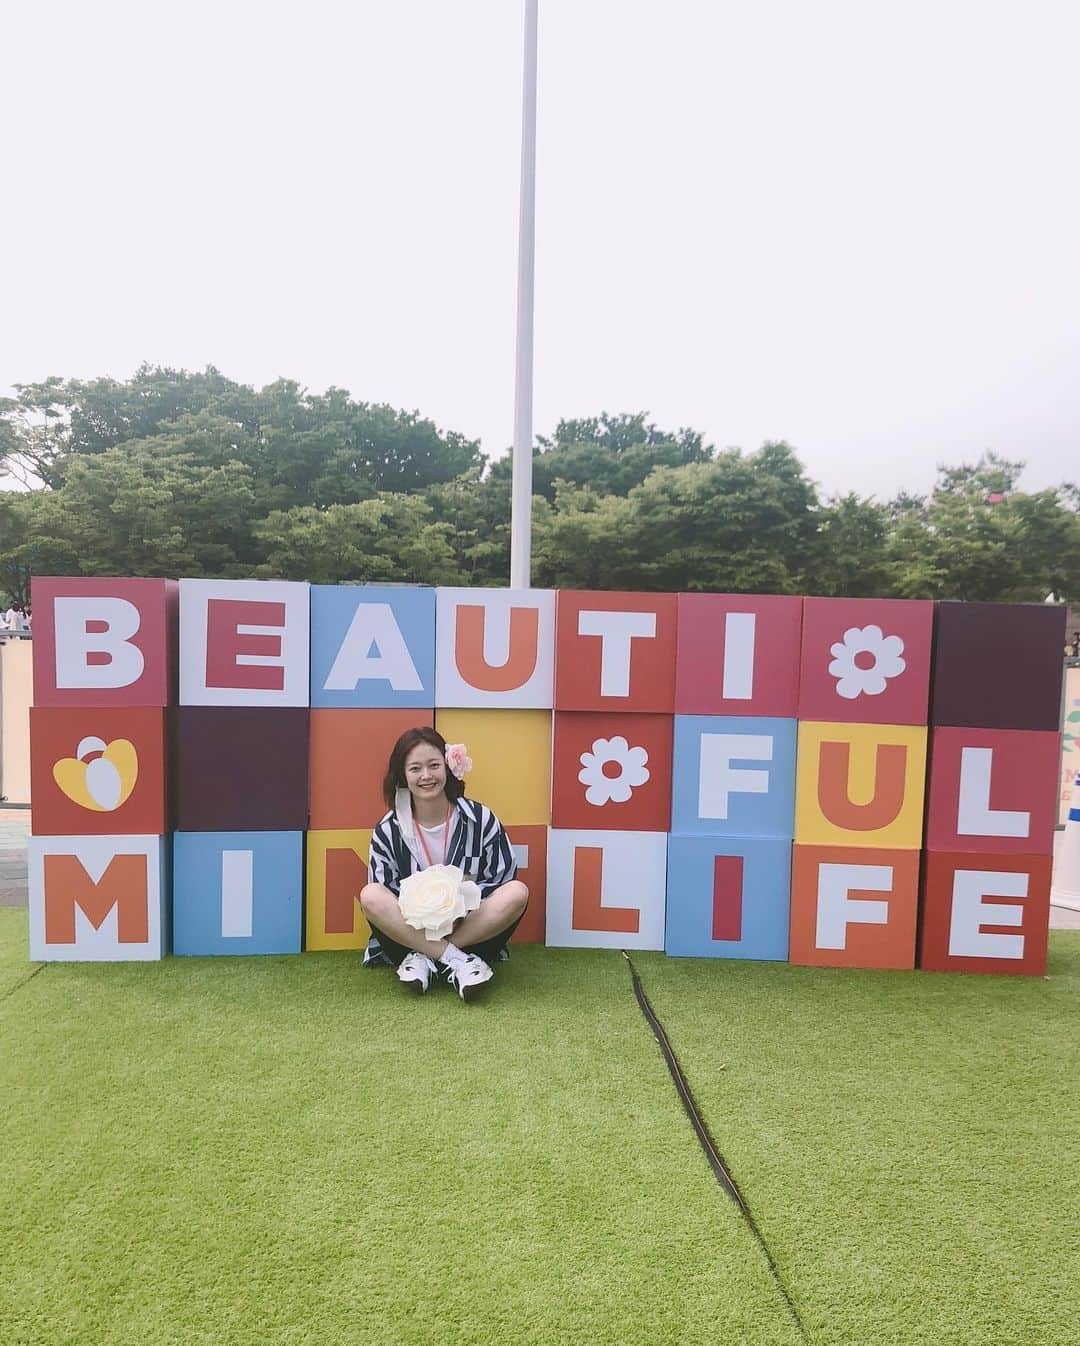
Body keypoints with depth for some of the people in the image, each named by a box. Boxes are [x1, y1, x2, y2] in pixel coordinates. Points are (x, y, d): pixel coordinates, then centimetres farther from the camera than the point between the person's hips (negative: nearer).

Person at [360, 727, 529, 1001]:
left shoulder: (480, 819, -6)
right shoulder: (388, 831, -4)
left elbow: (503, 880, -3)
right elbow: (380, 902, -3)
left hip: (472, 929, 0)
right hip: (410, 931, 0)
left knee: (517, 892, -27)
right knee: (370, 895, -27)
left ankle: (424, 959, -26)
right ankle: (457, 960, -30)